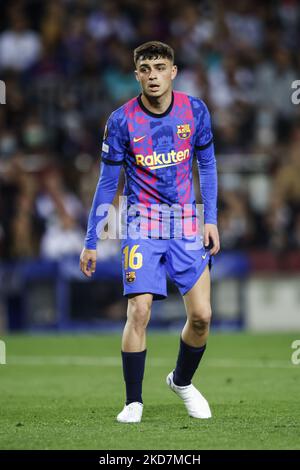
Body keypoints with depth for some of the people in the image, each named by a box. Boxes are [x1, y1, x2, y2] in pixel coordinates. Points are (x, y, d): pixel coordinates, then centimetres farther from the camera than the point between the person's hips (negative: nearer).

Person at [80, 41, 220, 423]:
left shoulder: (195, 111, -4)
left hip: (187, 226, 2)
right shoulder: (122, 120, -9)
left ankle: (182, 381, 25)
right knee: (139, 312, -14)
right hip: (141, 227, -2)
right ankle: (133, 402, -1)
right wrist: (91, 242, -1)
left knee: (201, 315, -2)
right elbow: (107, 183, -2)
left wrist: (210, 219, 2)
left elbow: (207, 165, 9)